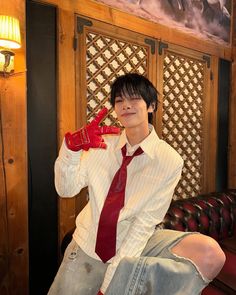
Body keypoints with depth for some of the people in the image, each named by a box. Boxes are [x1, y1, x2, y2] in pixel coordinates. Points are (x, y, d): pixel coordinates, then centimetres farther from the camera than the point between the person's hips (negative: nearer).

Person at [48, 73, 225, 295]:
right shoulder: (101, 142, -6)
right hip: (89, 243, 2)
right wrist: (71, 146, -30)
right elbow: (66, 189, -11)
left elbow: (146, 221, -15)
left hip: (135, 242, -1)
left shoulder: (169, 161, -14)